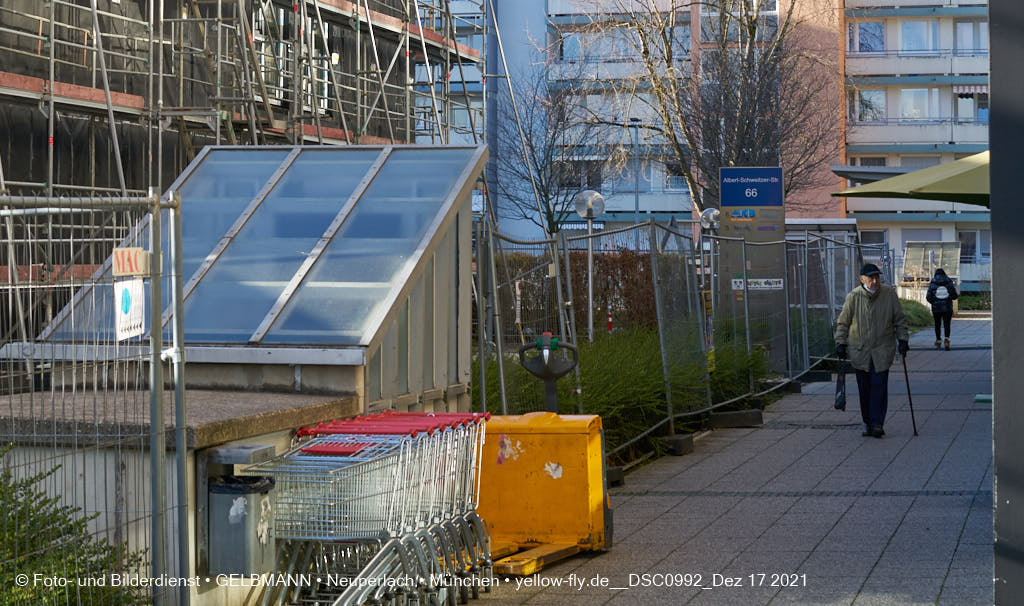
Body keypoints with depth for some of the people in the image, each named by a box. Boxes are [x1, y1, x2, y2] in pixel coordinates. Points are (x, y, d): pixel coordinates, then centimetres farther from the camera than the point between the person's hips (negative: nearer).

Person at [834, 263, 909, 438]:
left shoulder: (889, 294, -2)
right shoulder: (853, 297, -5)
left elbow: (900, 320, 8)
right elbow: (843, 323, 5)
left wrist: (903, 339, 3)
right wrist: (840, 343, 0)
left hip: (882, 351, 0)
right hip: (860, 350, 0)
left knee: (879, 386, -9)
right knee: (864, 389, 4)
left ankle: (877, 423, -5)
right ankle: (867, 423, 17)